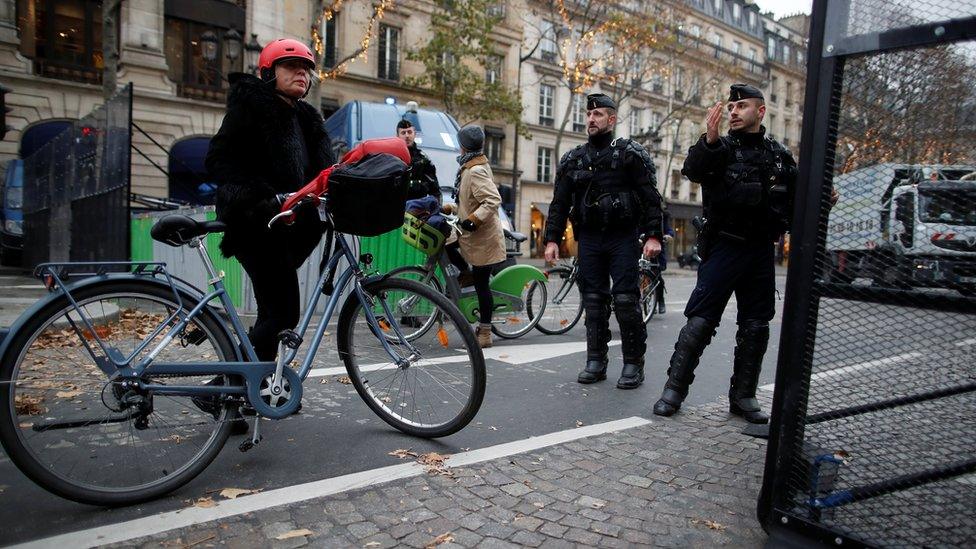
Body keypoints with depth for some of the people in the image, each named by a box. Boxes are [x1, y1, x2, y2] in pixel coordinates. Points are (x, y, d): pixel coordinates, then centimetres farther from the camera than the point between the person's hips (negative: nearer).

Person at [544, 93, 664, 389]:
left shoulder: (631, 153, 0)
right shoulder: (572, 159, 12)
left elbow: (651, 197, -4)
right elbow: (559, 203, 12)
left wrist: (653, 236, -14)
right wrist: (552, 239, 4)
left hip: (623, 237, -4)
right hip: (589, 239, 4)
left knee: (626, 301, -5)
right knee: (594, 301, 6)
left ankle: (633, 364, 7)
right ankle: (596, 361, 14)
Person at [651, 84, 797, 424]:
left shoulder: (780, 156, 12)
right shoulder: (721, 148, 0)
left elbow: (794, 202, 20)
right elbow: (693, 171, -20)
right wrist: (709, 140, -35)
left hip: (761, 250, 5)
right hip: (725, 246, -4)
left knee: (756, 326, 8)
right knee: (700, 320, -7)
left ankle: (743, 396, 20)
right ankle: (674, 389, 1)